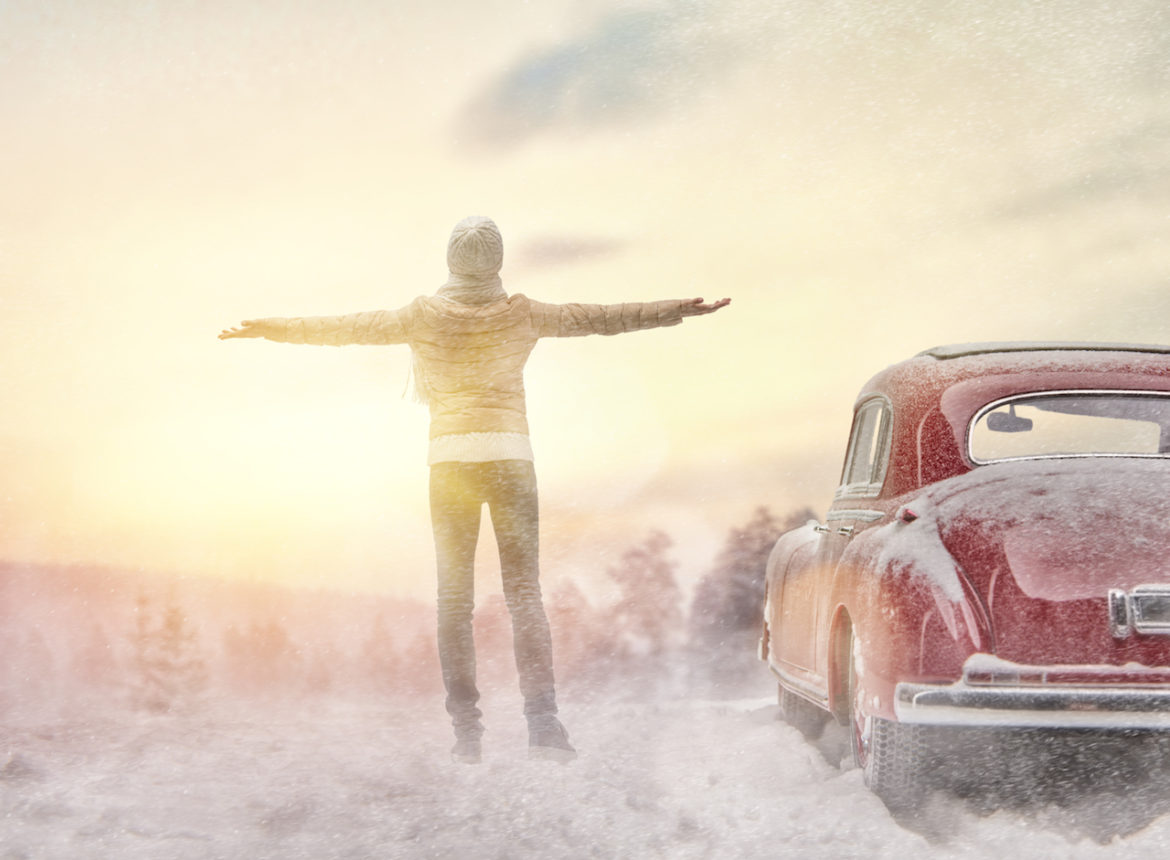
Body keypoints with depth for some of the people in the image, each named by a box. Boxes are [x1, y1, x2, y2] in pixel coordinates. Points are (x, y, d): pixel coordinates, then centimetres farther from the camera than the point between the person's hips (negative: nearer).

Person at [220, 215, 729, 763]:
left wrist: (271, 328, 22)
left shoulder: (424, 317, 4)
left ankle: (466, 730, 0)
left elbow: (349, 327, 11)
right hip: (509, 454, 0)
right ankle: (543, 723, -13)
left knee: (453, 595, 3)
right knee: (524, 590, -1)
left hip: (448, 457, 0)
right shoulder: (522, 316, 5)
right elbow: (597, 318, 10)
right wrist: (677, 311, 18)